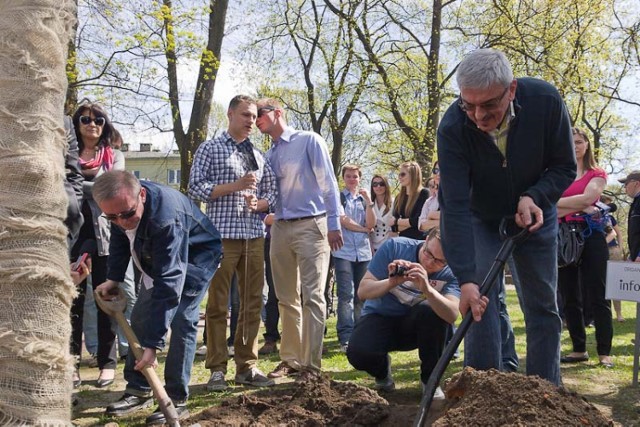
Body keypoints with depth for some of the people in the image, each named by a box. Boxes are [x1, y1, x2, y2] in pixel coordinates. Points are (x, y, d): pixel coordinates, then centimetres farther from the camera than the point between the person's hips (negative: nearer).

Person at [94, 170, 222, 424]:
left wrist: (153, 344, -46)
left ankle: (176, 399, -10)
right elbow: (119, 238, 2)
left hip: (195, 258, -7)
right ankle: (138, 391, 15)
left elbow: (169, 282, -45)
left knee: (180, 320, -20)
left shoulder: (166, 218, -44)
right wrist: (113, 278, -10)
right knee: (139, 319, 5)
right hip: (157, 259, 8)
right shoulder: (121, 205, -21)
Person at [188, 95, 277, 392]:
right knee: (218, 304, -3)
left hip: (254, 236, 5)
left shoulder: (258, 155, 19)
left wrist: (259, 203, -4)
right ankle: (217, 369, 4)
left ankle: (247, 366, 14)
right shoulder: (210, 149, 4)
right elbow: (195, 187, -4)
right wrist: (235, 186, -13)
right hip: (222, 235, -5)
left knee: (252, 303, 6)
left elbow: (271, 192, 18)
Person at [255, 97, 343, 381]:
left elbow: (328, 182, -6)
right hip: (280, 228, 7)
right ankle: (290, 359, 17)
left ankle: (311, 364, -6)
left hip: (310, 226, -6)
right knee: (287, 299, 9)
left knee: (312, 296, -8)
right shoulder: (268, 156, 17)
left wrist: (333, 223, -13)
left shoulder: (309, 141, 0)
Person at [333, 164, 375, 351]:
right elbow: (342, 220, -6)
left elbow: (371, 224, 6)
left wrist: (368, 202, -4)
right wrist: (363, 228, 4)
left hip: (363, 252, 4)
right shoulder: (338, 197, 6)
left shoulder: (364, 199, 17)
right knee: (346, 295, -11)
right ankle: (346, 338, -12)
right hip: (343, 251, -4)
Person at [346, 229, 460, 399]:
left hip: (416, 326, 1)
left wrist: (427, 289, -49)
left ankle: (430, 380, -10)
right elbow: (362, 292, -19)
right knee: (358, 353, -31)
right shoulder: (395, 247, -18)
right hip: (380, 317, 0)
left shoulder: (450, 272, -16)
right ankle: (382, 371, 9)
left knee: (432, 310, -33)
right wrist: (391, 282, -38)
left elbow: (452, 315, -33)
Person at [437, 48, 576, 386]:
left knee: (543, 306, 4)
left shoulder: (546, 101, -27)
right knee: (480, 298, -14)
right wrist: (466, 278, -40)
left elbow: (565, 167, -12)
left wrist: (533, 197, -32)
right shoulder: (453, 127, -31)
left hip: (533, 215, 2)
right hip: (481, 218, -1)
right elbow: (455, 207, -34)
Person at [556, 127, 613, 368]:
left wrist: (555, 203, -9)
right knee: (569, 298, 6)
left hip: (590, 234, -3)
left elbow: (586, 198, -11)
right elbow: (560, 204, -2)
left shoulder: (597, 174, 6)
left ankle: (604, 352, 0)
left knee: (597, 296, -4)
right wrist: (580, 207, -14)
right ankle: (579, 349, 16)